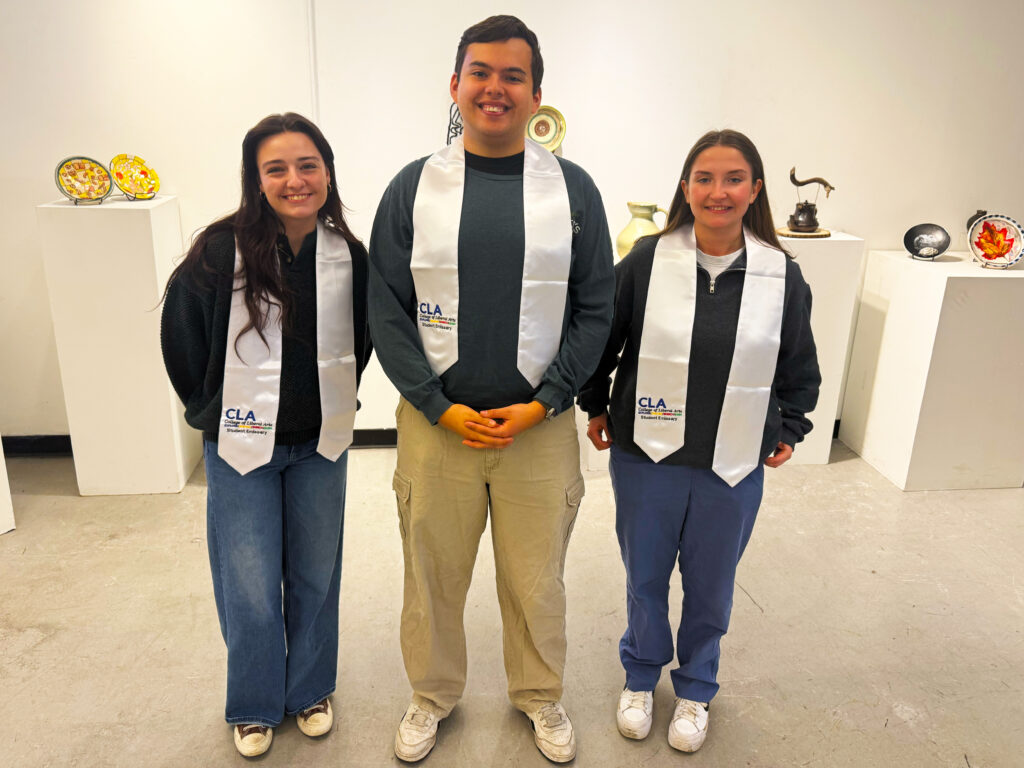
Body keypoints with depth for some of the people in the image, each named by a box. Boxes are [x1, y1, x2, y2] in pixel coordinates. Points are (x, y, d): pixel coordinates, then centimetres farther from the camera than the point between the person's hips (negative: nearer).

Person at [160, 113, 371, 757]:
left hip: (321, 443, 3)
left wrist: (335, 399, 9)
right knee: (251, 588, 6)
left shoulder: (348, 256, -6)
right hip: (243, 443, -2)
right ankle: (255, 706, 33)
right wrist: (214, 410, 2)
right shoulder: (221, 251, -15)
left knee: (316, 576, 16)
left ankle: (311, 689, 40)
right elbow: (182, 337, -2)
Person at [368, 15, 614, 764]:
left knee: (537, 577, 15)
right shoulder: (414, 186, 0)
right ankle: (433, 695, 42)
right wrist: (439, 406, -10)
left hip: (541, 423, 0)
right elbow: (386, 309, -1)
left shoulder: (573, 188, 0)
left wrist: (541, 403, -9)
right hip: (436, 421, 1)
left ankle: (541, 696, 42)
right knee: (433, 573, 15)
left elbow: (596, 309, 0)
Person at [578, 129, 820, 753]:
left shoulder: (783, 276, -4)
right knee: (645, 578, 16)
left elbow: (800, 370, 9)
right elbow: (602, 340, 4)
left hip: (733, 468, 1)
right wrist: (596, 408, 7)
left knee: (711, 585, 16)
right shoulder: (646, 261, -8)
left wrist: (788, 432, 7)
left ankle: (696, 689, 42)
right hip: (646, 457, 0)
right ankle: (641, 676, 43)